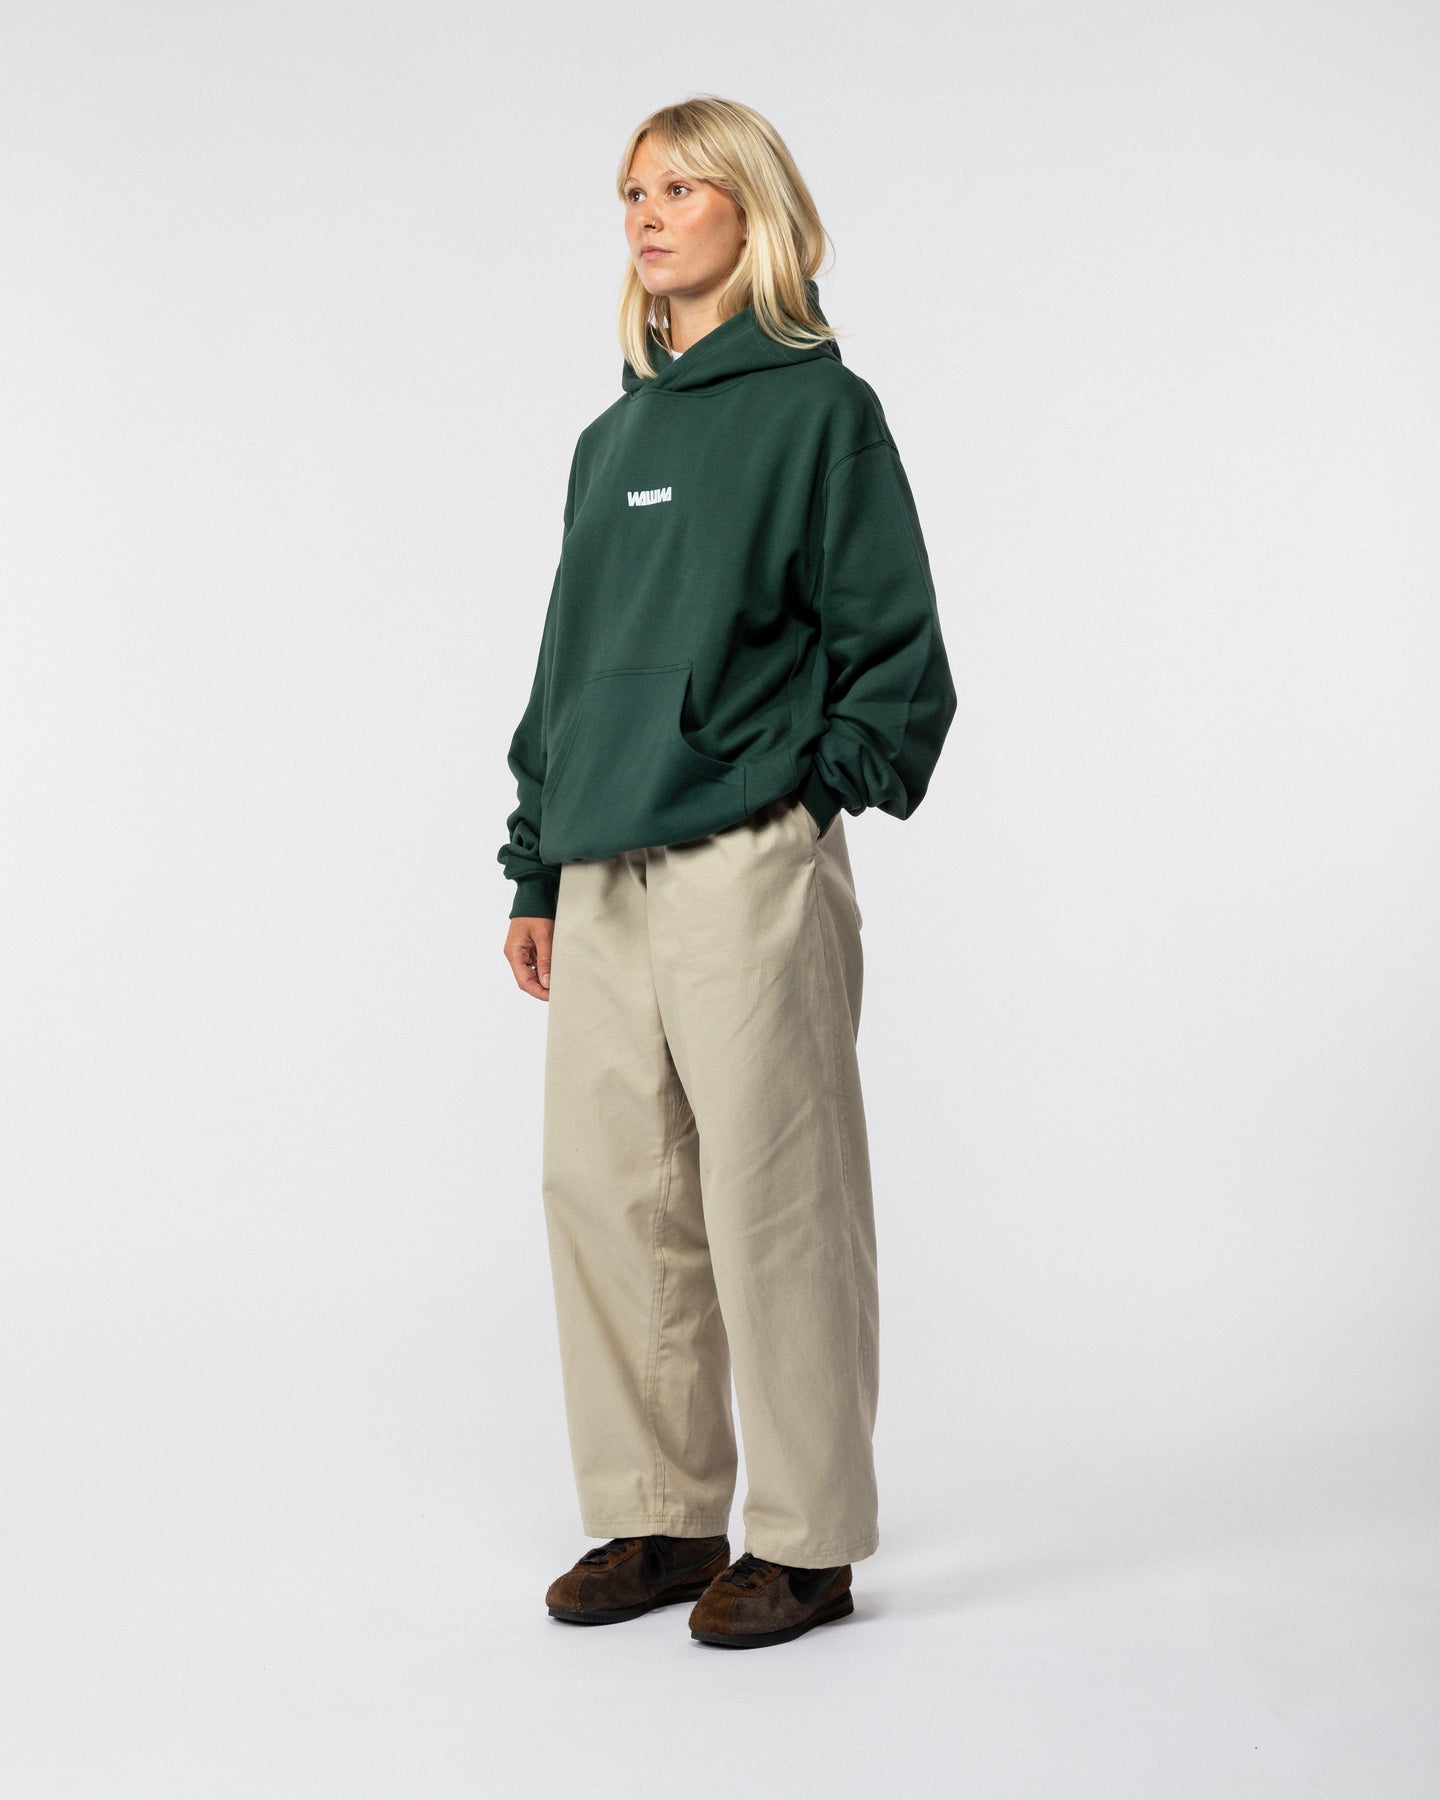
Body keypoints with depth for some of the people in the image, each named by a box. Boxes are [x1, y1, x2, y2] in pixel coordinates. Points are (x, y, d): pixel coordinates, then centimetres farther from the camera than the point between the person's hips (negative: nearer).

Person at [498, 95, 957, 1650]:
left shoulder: (819, 409, -1)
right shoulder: (611, 441, 18)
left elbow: (897, 650, -2)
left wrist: (812, 791, -11)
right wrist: (535, 869, 16)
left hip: (750, 868, -6)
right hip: (604, 880, 7)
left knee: (772, 1199, -1)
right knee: (604, 1190, 7)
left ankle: (806, 1541, 13)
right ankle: (658, 1518, 21)